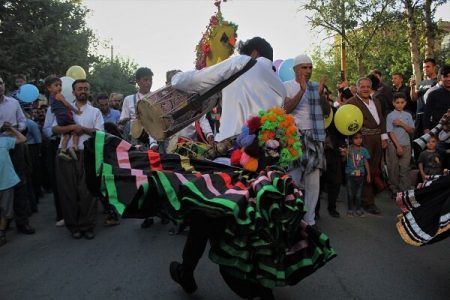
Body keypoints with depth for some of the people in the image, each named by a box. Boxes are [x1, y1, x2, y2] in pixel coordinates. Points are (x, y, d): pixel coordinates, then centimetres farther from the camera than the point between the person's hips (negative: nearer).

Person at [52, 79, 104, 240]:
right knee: (68, 190, 3)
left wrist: (83, 128, -12)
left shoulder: (95, 111, 11)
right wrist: (72, 127, -13)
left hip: (86, 154, -1)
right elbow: (55, 129, 1)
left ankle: (87, 226, 8)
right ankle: (74, 226, 14)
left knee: (87, 191, -2)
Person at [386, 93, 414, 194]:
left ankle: (405, 190, 7)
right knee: (394, 168, 5)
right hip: (393, 145, -2)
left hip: (406, 144, 2)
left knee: (405, 168, 1)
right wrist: (398, 146, -13)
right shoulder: (390, 116, -4)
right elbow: (390, 132, -9)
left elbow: (411, 131, 1)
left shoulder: (408, 115, 5)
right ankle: (395, 189, 16)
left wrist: (401, 124, -16)